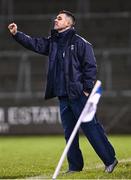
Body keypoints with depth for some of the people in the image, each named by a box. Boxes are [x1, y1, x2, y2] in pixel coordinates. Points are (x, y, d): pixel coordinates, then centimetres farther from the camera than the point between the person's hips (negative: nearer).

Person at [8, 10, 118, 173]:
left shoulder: (79, 42, -6)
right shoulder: (52, 42, 15)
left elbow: (90, 66, -9)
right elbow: (34, 43, 9)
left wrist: (87, 89, -13)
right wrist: (16, 34, -4)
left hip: (78, 95, -7)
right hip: (63, 96, 7)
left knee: (90, 127, -7)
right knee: (69, 132, 9)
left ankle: (110, 160, 0)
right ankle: (75, 166, 15)